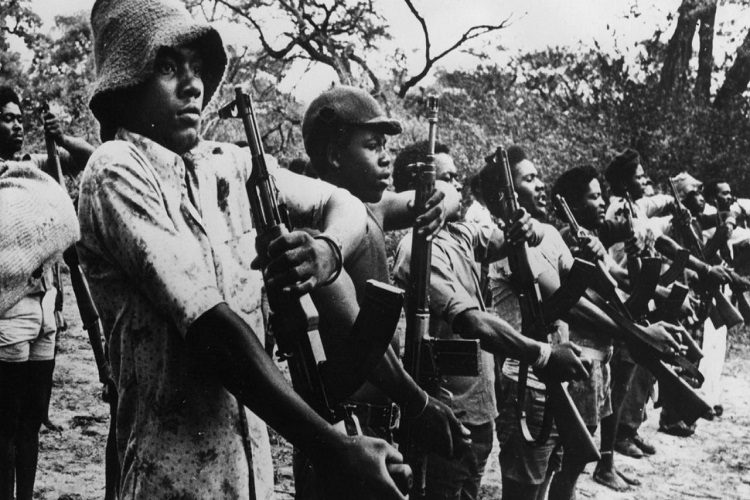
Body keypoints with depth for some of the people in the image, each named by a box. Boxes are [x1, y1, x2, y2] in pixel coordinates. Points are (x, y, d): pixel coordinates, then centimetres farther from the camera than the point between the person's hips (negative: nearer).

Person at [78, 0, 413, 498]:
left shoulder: (230, 164, 6)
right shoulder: (117, 172, -14)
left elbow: (344, 205, 11)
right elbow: (210, 327, -22)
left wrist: (326, 253, -14)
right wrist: (332, 447, -25)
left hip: (255, 459, 6)